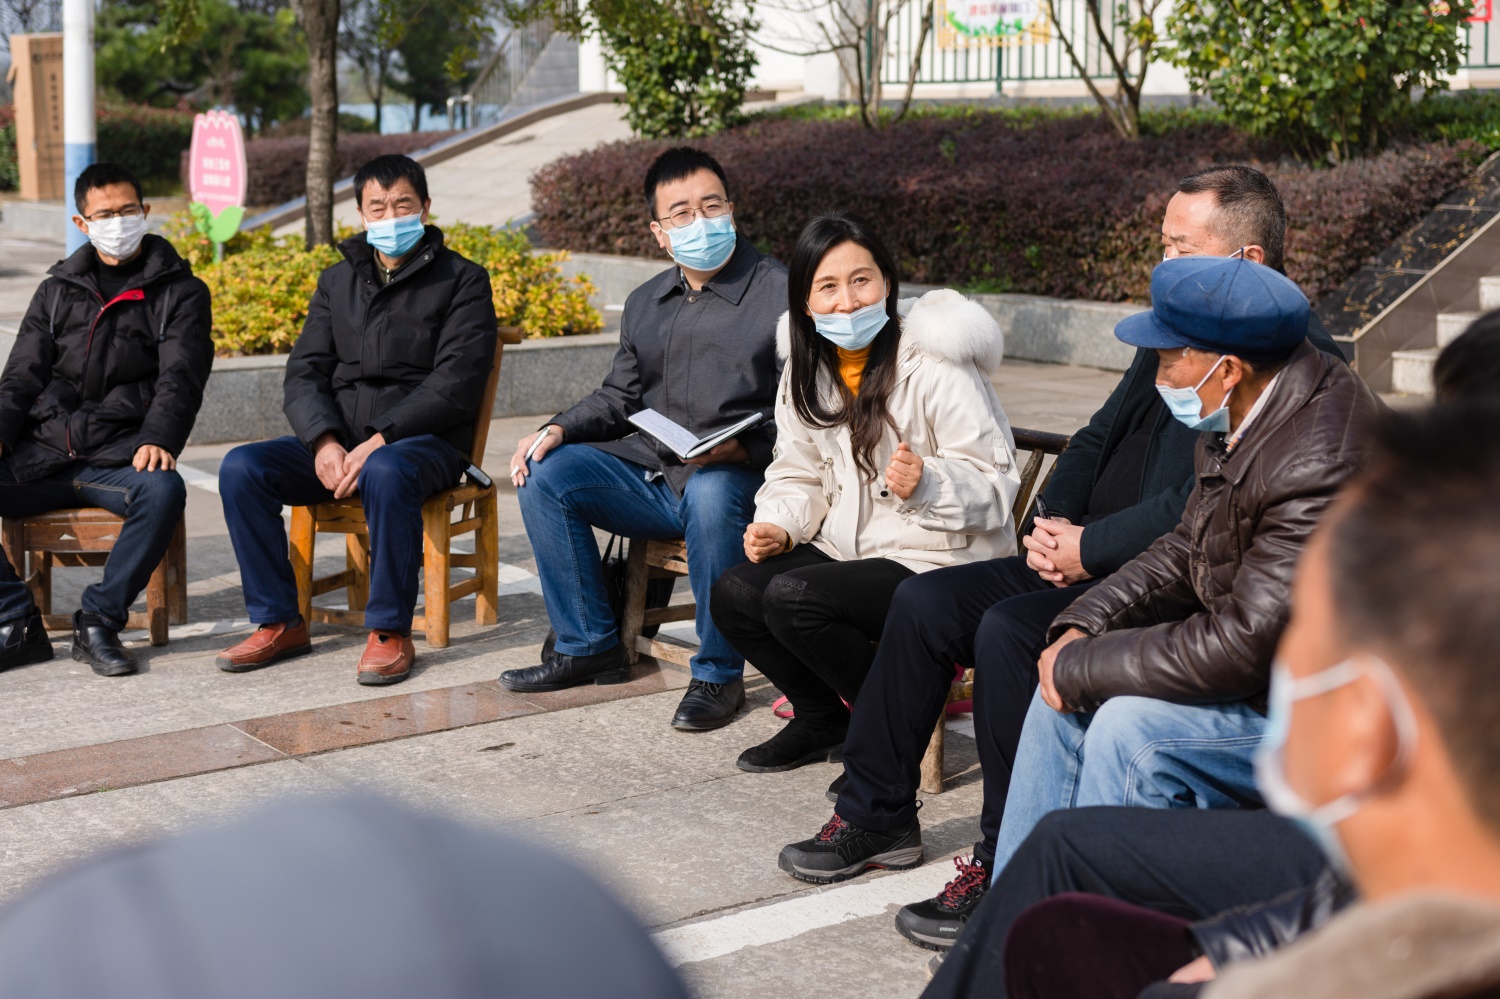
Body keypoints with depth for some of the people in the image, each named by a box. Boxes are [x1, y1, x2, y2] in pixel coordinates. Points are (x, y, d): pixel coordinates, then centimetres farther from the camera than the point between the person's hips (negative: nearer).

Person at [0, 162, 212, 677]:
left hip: (119, 457, -3)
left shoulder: (180, 292, 9)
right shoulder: (58, 291, 19)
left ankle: (98, 620, -20)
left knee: (164, 490, -36)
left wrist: (158, 439, -23)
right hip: (41, 454, 3)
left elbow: (180, 379, -3)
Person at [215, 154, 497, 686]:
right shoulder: (337, 281, 17)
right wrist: (324, 442, -13)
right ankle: (279, 623, -9)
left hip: (425, 442, -5)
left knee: (387, 473, -39)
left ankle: (390, 633, -26)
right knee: (241, 468, -17)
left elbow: (455, 384, -11)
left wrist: (378, 441, -21)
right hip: (338, 441, 5)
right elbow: (304, 372, 8)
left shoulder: (462, 280, 1)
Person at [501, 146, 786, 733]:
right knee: (544, 473, -10)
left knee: (710, 492, -39)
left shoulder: (781, 295, -4)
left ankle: (718, 674, -21)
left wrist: (744, 447, -28)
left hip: (740, 479, -6)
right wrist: (560, 429, 4)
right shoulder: (645, 305, 18)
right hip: (649, 472, 7)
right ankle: (588, 646, 1)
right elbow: (619, 398, 24)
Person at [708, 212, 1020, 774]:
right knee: (733, 595, -13)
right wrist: (779, 525, -6)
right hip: (845, 549, 7)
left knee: (792, 597, -27)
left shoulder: (936, 366, -15)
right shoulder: (808, 368, 6)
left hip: (937, 562, -7)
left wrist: (926, 482, -34)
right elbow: (799, 473, 15)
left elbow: (996, 485, -15)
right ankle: (822, 721, 12)